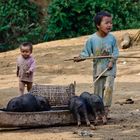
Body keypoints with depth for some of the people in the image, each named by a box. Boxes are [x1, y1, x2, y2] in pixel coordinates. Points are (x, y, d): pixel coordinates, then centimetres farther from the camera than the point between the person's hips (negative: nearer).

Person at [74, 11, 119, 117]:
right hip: (98, 68, 0)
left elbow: (115, 52, 0)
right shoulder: (92, 39, -8)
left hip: (109, 68, 0)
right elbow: (86, 52, -4)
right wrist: (80, 58, -22)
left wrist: (112, 61, -14)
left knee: (109, 87, -16)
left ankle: (106, 109, -6)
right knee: (98, 90, 5)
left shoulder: (112, 38, -5)